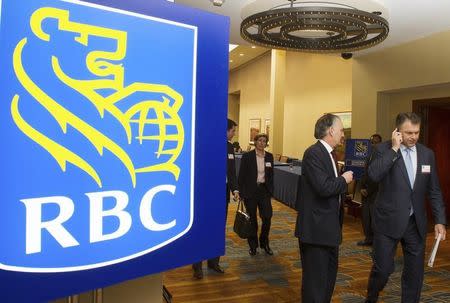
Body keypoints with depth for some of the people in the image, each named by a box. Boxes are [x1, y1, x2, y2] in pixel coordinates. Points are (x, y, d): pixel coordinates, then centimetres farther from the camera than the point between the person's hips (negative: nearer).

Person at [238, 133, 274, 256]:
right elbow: (241, 175, -5)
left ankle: (264, 243, 19)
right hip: (250, 191, -3)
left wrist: (271, 191, 7)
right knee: (252, 219, 6)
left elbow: (271, 175, 12)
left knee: (267, 217, -3)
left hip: (264, 190, 3)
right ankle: (253, 245, 22)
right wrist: (242, 193, -8)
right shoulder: (247, 156, -5)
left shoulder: (269, 156, 6)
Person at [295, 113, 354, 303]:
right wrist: (344, 180, -13)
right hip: (316, 228, -10)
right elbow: (324, 187, -27)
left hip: (330, 227, 10)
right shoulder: (313, 153, -18)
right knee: (316, 278, 1)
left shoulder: (329, 153, 13)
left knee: (330, 273, 20)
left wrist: (344, 179, 2)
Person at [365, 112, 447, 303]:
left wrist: (440, 220, 4)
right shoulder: (384, 149, -7)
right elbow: (374, 175, -26)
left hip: (416, 222, 4)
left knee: (415, 271, 11)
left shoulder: (427, 154, 4)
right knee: (383, 268, 2)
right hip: (389, 221, -4)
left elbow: (434, 191, 8)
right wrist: (394, 149, -23)